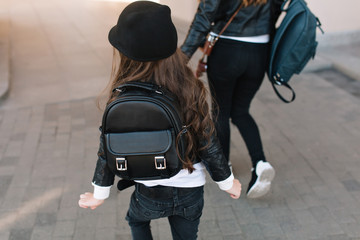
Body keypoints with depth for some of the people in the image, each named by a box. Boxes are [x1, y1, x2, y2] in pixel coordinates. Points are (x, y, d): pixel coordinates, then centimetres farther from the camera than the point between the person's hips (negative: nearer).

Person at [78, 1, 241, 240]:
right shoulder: (190, 90, -20)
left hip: (149, 193, 0)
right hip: (190, 193, 1)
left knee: (137, 220, 34)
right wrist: (227, 181, 6)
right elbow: (208, 144, -12)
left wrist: (100, 193, 7)